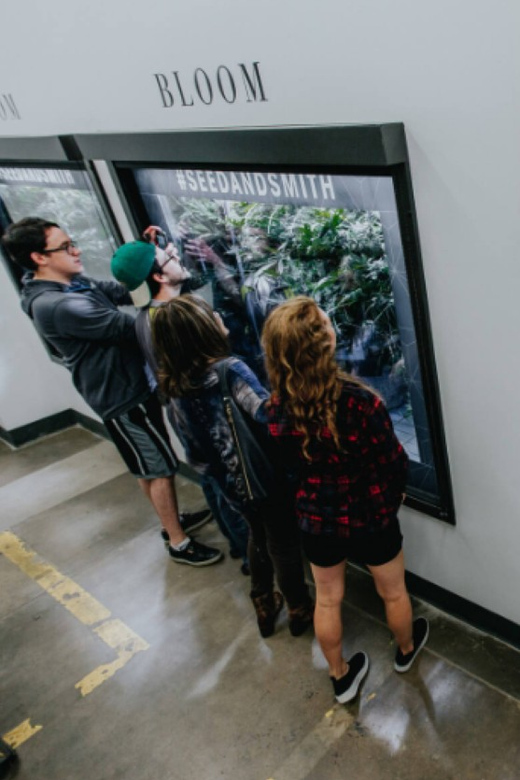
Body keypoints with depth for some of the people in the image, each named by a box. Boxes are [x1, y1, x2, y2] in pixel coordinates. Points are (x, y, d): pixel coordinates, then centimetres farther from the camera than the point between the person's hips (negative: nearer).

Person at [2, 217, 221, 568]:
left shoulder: (73, 284, 2)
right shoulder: (57, 306, -29)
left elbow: (123, 292, 7)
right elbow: (133, 327, -29)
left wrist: (146, 256, -6)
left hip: (132, 385, 10)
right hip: (123, 396, -10)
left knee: (149, 464, 23)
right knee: (161, 466, 4)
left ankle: (172, 519, 43)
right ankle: (180, 543, 22)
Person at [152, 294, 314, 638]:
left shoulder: (174, 385, -6)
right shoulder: (229, 370, -26)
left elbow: (193, 445, 4)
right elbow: (268, 413, -40)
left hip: (232, 483, 6)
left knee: (259, 536, 29)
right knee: (284, 544, 17)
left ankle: (264, 606, 45)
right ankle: (300, 610, 39)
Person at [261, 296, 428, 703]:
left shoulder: (277, 411, -19)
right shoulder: (359, 401, -31)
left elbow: (289, 465, -2)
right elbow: (394, 462, -18)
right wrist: (393, 497, 3)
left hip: (316, 519, 3)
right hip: (370, 517, -2)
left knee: (327, 599, 25)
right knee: (393, 592, 27)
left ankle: (341, 677, 46)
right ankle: (406, 651, 55)